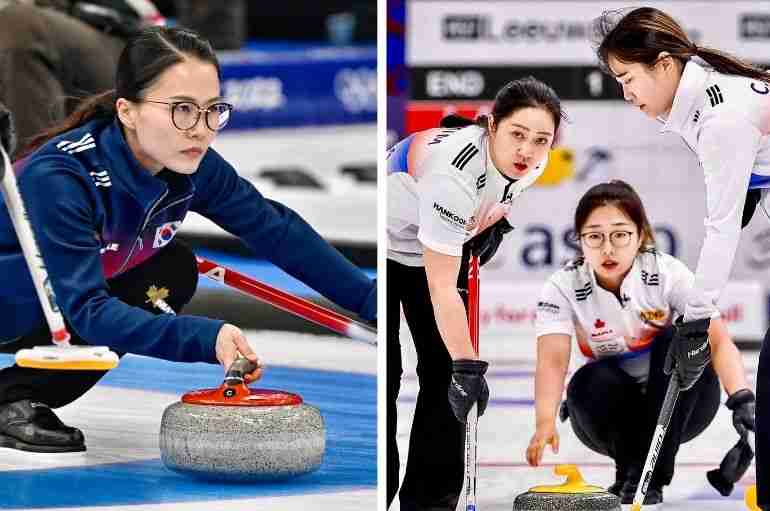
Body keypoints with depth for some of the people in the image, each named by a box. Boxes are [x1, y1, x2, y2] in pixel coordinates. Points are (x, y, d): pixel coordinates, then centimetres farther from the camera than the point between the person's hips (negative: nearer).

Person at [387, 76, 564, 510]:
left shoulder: (532, 163, -19)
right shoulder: (454, 170, -41)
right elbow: (441, 288, -38)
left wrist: (497, 223, -4)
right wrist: (467, 366, -38)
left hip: (443, 244, 7)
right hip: (387, 249, -7)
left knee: (443, 372, 2)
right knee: (384, 377, -9)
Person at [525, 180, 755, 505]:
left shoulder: (668, 273, -18)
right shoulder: (563, 287, -17)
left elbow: (719, 342, -26)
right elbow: (552, 361, -31)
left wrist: (742, 403, -44)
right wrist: (545, 422, -50)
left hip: (681, 403, 0)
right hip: (614, 411, 0)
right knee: (591, 381, -33)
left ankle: (648, 476, -26)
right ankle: (630, 468, -7)